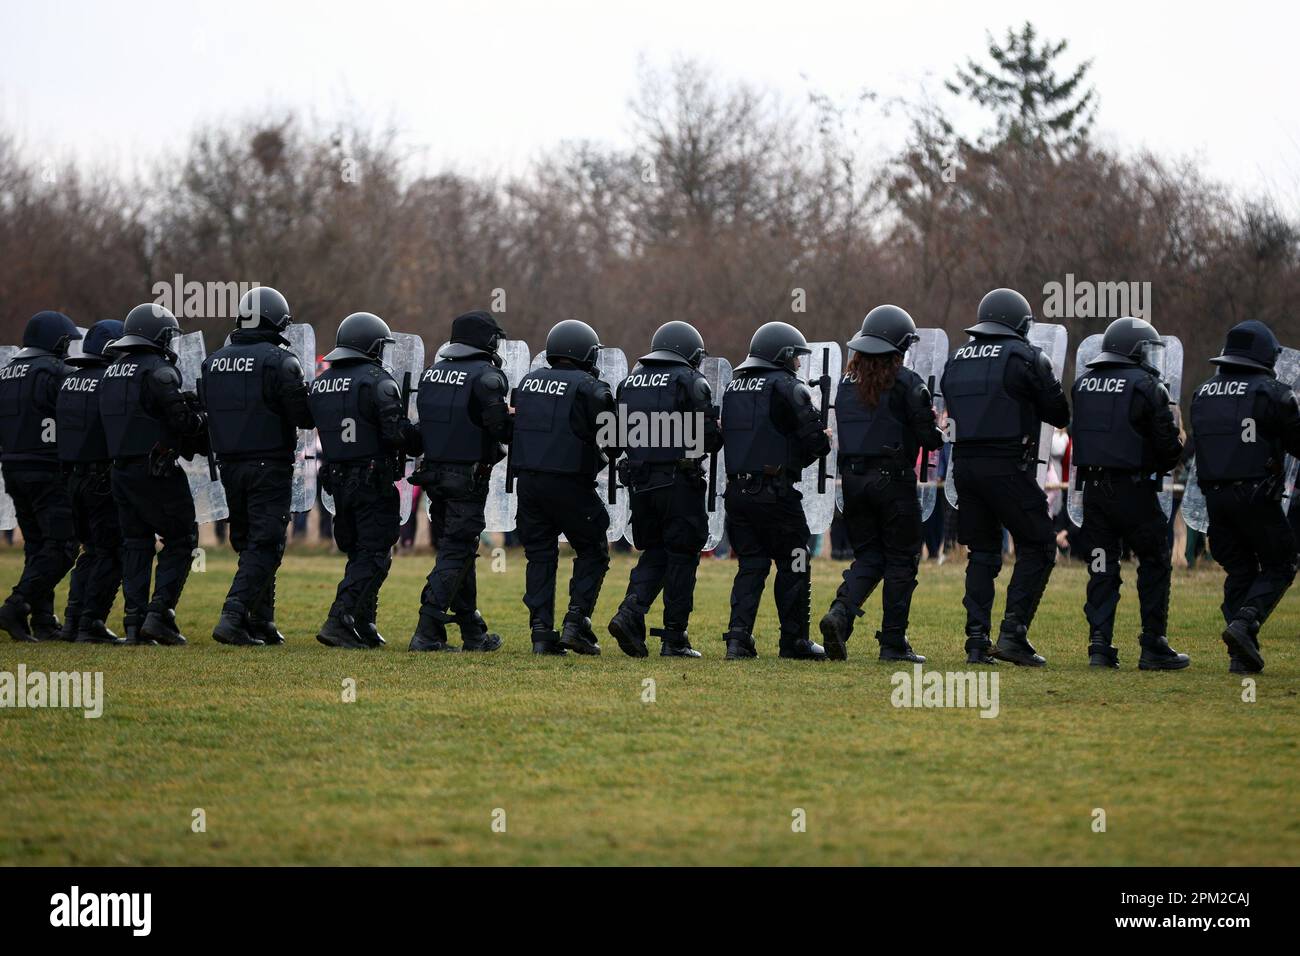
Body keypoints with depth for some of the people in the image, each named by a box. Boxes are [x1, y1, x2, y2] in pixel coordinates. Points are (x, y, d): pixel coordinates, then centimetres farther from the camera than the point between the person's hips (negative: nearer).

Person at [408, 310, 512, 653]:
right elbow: (500, 425, -18)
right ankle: (427, 631, -13)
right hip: (467, 477, -7)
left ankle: (473, 633, 21)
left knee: (457, 550, 15)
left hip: (434, 471, 7)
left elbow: (424, 422, 10)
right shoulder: (486, 376, -12)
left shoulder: (432, 372, 10)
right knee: (456, 553, -5)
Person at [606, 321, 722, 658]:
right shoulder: (691, 382, -6)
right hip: (680, 480, -5)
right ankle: (674, 638, 3)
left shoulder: (631, 381, 12)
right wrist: (717, 437, 12)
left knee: (654, 551, 16)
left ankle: (631, 612, -5)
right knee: (681, 557, 3)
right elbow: (708, 437, -10)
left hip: (640, 481, 5)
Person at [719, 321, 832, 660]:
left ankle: (738, 635, -2)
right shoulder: (787, 387, -8)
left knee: (750, 564, 11)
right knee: (793, 565, 5)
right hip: (775, 491, -6)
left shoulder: (733, 388, 14)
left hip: (737, 489, 6)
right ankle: (793, 640, 8)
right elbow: (815, 438, -13)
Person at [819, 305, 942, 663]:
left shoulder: (847, 382, 8)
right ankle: (893, 642, 5)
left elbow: (844, 432, 13)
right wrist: (938, 436, 13)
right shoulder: (906, 383, -9)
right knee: (901, 560, 6)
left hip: (853, 479, 5)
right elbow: (928, 436, -9)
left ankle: (840, 612, -13)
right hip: (893, 479, -5)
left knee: (868, 556, 13)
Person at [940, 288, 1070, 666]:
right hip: (1008, 469, -6)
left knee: (982, 553, 14)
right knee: (1037, 548, 4)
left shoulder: (956, 361, 13)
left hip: (964, 465, 6)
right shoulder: (1025, 358, -5)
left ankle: (977, 641, 7)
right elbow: (1059, 415, 1)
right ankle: (1013, 634, -7)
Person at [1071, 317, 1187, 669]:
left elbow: (1081, 433, 13)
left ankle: (1100, 644, 4)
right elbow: (1167, 442, -9)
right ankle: (1153, 646, 4)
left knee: (1102, 566, 10)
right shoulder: (1146, 386, -9)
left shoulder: (1083, 383, 9)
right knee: (1154, 564, 5)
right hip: (1133, 490, -5)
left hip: (1092, 485, 5)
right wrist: (1165, 465, 10)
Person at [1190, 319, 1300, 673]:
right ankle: (1245, 623, -16)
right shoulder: (1271, 393, -7)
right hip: (1255, 495, -5)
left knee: (1239, 571, 13)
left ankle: (1242, 654, 6)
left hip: (1214, 495, 6)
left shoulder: (1202, 394, 10)